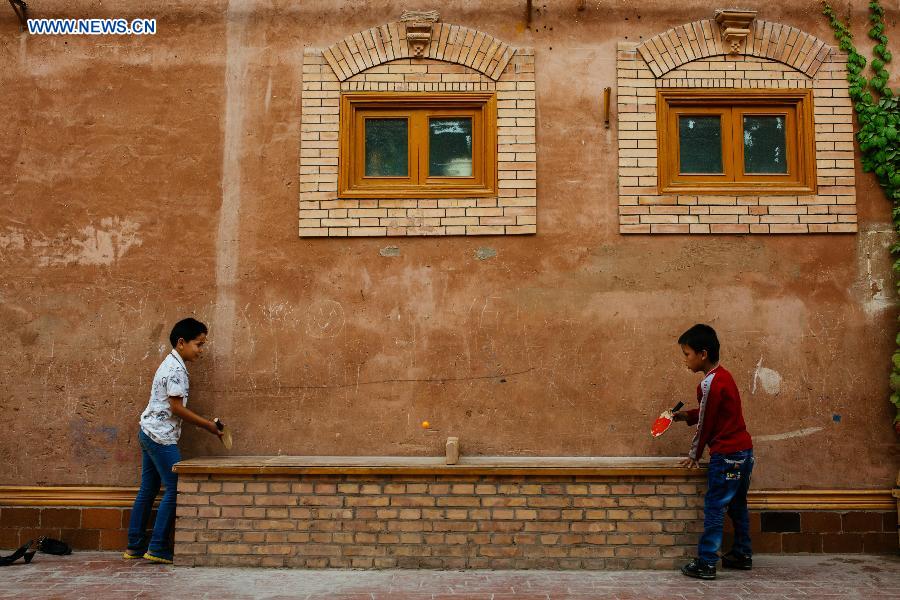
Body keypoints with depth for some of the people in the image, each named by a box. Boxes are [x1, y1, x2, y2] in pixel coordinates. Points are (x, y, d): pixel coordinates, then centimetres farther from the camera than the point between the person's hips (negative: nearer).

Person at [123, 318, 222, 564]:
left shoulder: (170, 364, 16)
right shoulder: (176, 369, -16)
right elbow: (177, 408, -18)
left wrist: (204, 424, 16)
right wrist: (207, 424, -11)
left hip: (149, 432, 10)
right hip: (161, 436, -10)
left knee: (148, 489, 13)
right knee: (174, 489, -6)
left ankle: (135, 546, 20)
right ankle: (158, 548, -2)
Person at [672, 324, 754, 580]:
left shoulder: (710, 383, -18)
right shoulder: (724, 376, 10)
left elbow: (705, 425, -11)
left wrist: (694, 456, 1)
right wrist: (685, 415, 7)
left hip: (726, 455, -10)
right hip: (744, 451, 10)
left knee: (714, 509, -4)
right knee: (737, 506, 19)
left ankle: (705, 564, 0)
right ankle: (742, 555, 30)